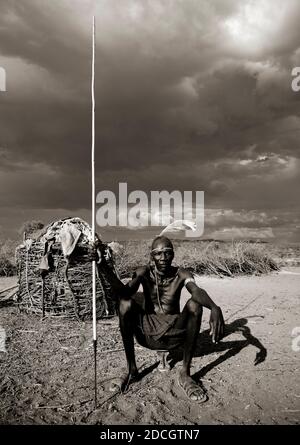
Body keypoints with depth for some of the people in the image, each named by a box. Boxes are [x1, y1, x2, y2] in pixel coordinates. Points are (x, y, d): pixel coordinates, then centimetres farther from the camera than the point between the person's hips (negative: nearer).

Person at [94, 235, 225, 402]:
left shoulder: (181, 274, -8)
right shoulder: (144, 273, -6)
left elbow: (197, 291, -29)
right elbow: (125, 292, -25)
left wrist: (214, 308, -52)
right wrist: (105, 267, -41)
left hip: (174, 333, 0)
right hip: (147, 333, 0)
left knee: (194, 304, -27)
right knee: (124, 303, -26)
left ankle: (185, 373, -19)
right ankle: (132, 370, -12)